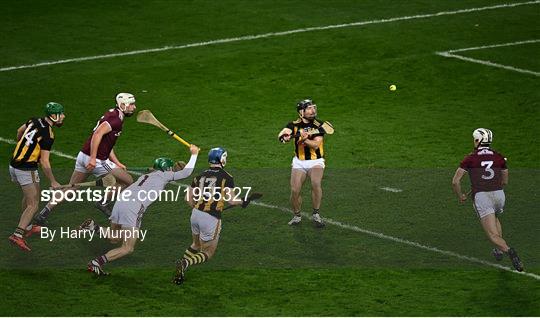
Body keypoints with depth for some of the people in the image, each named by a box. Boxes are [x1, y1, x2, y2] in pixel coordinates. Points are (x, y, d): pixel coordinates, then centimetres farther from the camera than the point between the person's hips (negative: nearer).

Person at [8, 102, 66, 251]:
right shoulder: (47, 135, -19)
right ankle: (17, 235, -17)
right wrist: (53, 182, -10)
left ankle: (27, 227, 40)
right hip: (27, 170, -8)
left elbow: (19, 131, 24)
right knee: (33, 205, -5)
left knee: (28, 196, 28)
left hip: (14, 165, 8)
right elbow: (44, 162, -19)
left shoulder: (35, 121, 3)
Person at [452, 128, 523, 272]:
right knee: (495, 218, 36)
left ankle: (508, 250, -33)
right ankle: (499, 251, 30)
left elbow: (455, 181, -3)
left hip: (481, 197, -4)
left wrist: (460, 196, 14)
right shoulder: (499, 157, 9)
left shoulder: (470, 159, 1)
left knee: (493, 235, -6)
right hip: (499, 194, 4)